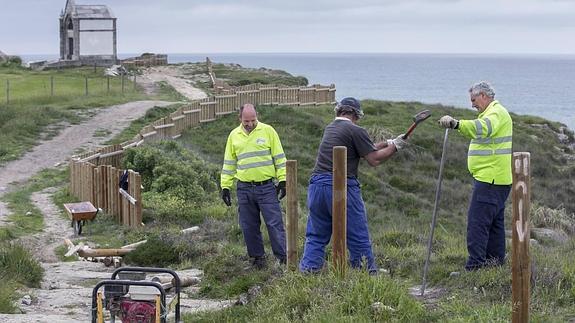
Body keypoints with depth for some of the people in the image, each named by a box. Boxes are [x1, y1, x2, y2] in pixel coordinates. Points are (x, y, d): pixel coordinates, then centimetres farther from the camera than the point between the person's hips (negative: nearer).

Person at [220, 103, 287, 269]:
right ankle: (257, 259, 17)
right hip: (244, 189, 3)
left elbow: (279, 157, 3)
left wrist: (282, 180, -3)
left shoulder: (268, 131, 0)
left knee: (274, 224, -6)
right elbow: (229, 164, 15)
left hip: (267, 187, -3)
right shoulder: (234, 136, 9)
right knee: (249, 227, 6)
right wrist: (225, 186, 11)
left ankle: (283, 258, -4)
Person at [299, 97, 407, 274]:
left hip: (317, 185, 6)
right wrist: (394, 146, 8)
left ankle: (307, 273, 5)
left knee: (316, 236, 11)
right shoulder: (355, 131, -5)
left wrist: (386, 143, 26)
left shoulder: (329, 128, 18)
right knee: (358, 238, 3)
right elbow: (374, 159, -4)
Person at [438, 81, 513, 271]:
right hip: (498, 178, 11)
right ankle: (496, 261, 22)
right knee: (494, 221, 16)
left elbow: (483, 128, -37)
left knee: (477, 221, -13)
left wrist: (456, 124, -48)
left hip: (489, 179, -11)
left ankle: (474, 266, -15)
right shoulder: (495, 112, 22)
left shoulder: (496, 112, -14)